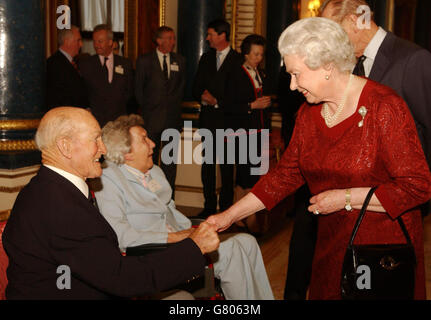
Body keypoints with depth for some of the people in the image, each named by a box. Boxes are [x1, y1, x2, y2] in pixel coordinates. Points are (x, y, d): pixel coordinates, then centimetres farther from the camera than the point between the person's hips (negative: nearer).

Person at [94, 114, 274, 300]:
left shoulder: (155, 172, 17)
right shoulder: (109, 179, -11)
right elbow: (118, 235, -21)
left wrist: (191, 231, 4)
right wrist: (171, 237, -20)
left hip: (177, 239, 9)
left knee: (246, 242, -5)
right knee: (229, 249, -21)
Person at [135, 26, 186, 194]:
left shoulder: (180, 60, 10)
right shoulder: (144, 60, 1)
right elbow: (138, 89, 5)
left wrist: (175, 106, 9)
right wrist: (145, 109, 4)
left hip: (172, 118, 2)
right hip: (151, 117, -2)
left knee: (170, 160, 5)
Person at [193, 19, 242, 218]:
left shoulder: (237, 60, -3)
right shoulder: (206, 58, 16)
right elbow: (196, 88, 16)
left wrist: (216, 101, -9)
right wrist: (203, 97, -5)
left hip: (226, 120, -5)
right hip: (208, 119, 5)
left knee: (226, 166, -2)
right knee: (207, 164, 7)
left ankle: (226, 207, 7)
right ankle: (209, 206, 16)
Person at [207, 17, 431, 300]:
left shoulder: (384, 107, -17)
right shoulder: (309, 113, 3)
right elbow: (286, 174, 6)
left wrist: (346, 198, -18)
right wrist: (229, 216, 3)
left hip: (386, 243, -5)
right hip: (332, 245, 5)